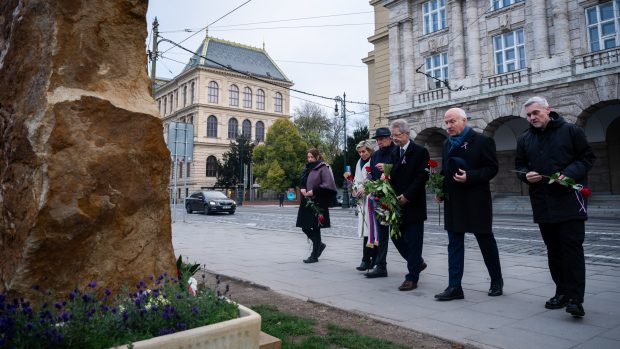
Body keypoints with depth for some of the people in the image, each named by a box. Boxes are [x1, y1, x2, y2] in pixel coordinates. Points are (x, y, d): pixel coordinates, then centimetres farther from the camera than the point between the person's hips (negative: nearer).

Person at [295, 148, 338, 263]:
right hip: (306, 202, 8)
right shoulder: (308, 168, 15)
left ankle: (314, 256, 10)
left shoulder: (323, 168, -7)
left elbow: (328, 185, -15)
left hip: (317, 203, -7)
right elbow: (302, 182, 23)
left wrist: (314, 191, -17)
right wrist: (302, 188, 2)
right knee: (304, 227, 8)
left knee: (315, 228, -1)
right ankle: (319, 245, 31)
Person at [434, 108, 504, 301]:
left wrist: (469, 177, -23)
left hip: (476, 201, -5)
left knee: (486, 241, 9)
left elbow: (492, 168, -10)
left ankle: (496, 281, 29)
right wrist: (440, 189, 5)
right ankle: (454, 287, 7)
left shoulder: (482, 140, -6)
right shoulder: (447, 144, 13)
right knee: (454, 244, 3)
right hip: (453, 202, 5)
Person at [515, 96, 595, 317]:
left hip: (569, 200, -4)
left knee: (572, 247, -8)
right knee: (553, 249, 11)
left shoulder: (571, 131, -1)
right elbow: (519, 166, 16)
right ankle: (562, 292, 23)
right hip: (543, 202, 5)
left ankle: (575, 299, -5)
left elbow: (587, 157, -1)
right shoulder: (524, 139, 11)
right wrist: (526, 175, -6)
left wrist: (570, 173, -17)